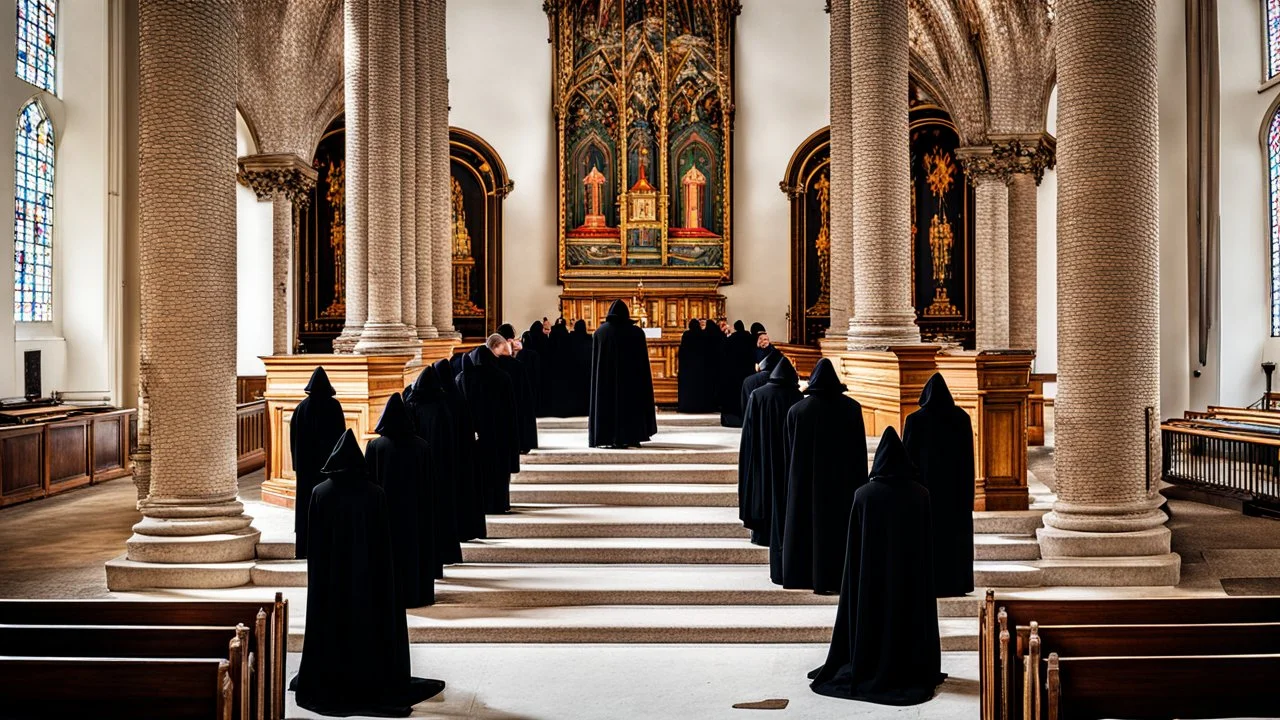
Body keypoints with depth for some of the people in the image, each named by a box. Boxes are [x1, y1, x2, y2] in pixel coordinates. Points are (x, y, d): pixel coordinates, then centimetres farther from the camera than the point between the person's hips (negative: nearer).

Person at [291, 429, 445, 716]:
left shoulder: (320, 494, -8)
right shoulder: (376, 494, -9)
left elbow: (314, 545, -3)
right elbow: (385, 544, -4)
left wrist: (317, 576, 7)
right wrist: (382, 578, 6)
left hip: (330, 577, 0)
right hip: (369, 575, 0)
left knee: (331, 626, 10)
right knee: (369, 626, 9)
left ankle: (327, 685, 17)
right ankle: (374, 682, 13)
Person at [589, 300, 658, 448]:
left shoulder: (600, 331, -1)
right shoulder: (636, 332, -5)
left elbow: (595, 360, 3)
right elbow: (643, 360, -1)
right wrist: (641, 380, 7)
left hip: (606, 377, 1)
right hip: (631, 376, -1)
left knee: (607, 403, 6)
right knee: (630, 402, 8)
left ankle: (609, 439, 0)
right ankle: (632, 437, 6)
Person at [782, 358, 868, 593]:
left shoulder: (797, 410, -6)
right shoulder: (851, 407, -6)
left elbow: (791, 449, 4)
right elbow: (860, 448, -2)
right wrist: (859, 482, 5)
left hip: (807, 479, 0)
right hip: (844, 480, 0)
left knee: (810, 524, 9)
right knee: (841, 524, 8)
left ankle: (818, 580, 11)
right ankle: (839, 579, 11)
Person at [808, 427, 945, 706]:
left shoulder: (864, 494, -11)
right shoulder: (920, 495, -7)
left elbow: (854, 545, -6)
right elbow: (928, 543, -1)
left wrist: (859, 573, 5)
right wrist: (923, 567, 11)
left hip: (872, 574, -1)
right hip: (910, 573, 1)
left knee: (872, 617, 10)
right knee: (908, 617, 11)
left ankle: (867, 671, 15)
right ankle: (911, 672, 17)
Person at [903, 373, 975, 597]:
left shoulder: (916, 420, -9)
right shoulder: (962, 418, 0)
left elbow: (908, 455, -7)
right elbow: (968, 455, 5)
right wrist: (966, 491, 12)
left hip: (925, 484, -3)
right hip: (955, 486, 3)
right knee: (955, 532, 10)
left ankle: (928, 584, 1)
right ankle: (958, 583, 12)